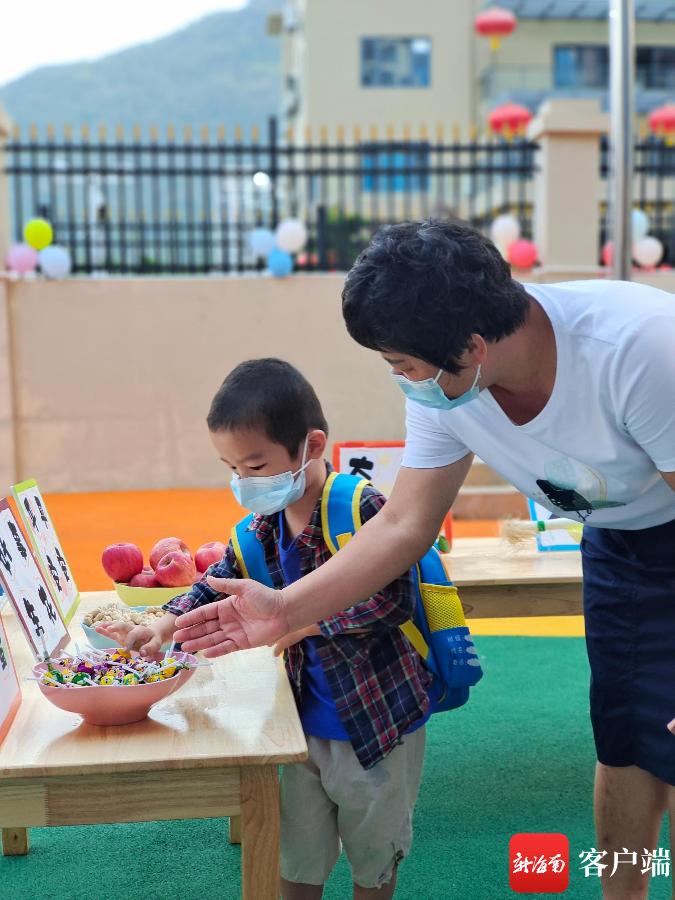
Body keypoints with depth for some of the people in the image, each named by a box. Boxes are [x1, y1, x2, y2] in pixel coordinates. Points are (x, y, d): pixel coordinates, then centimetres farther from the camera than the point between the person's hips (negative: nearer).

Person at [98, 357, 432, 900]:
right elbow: (221, 582, 8)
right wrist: (163, 626, -7)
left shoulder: (363, 508, -23)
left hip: (378, 720, -6)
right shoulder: (263, 525, -1)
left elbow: (389, 601, -26)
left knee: (373, 853, 16)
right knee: (298, 853, 18)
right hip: (310, 722, 6)